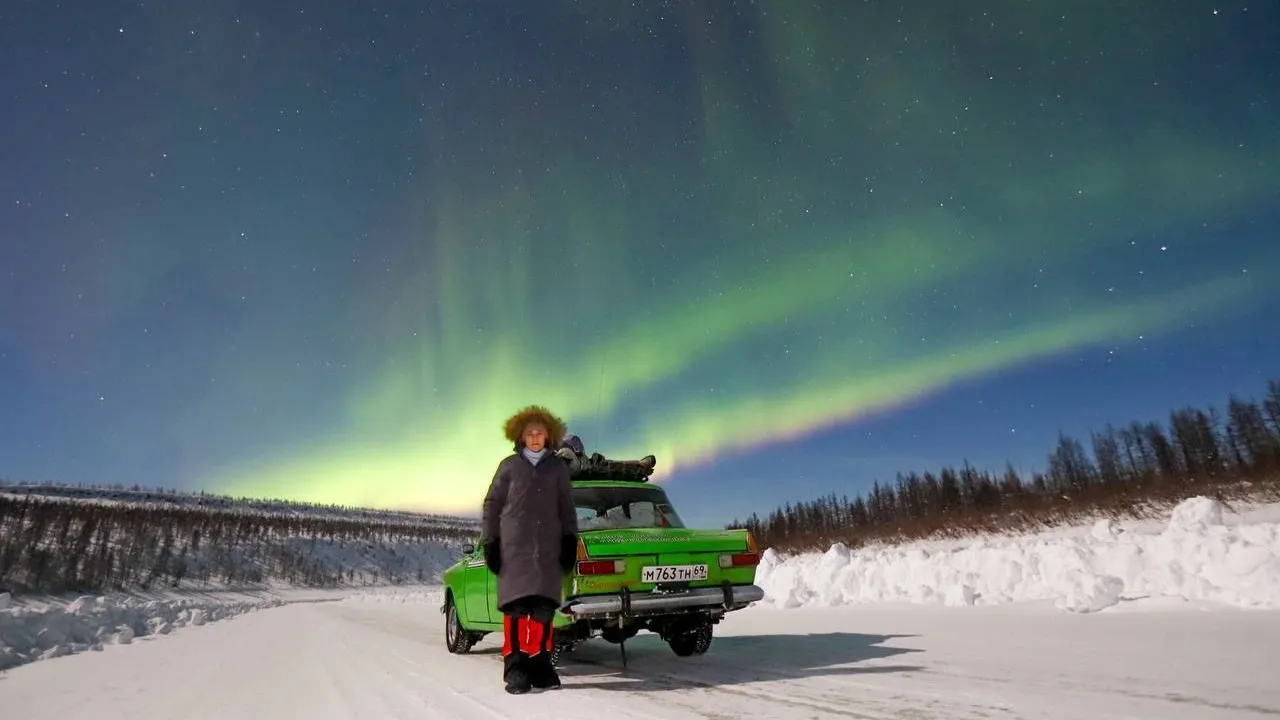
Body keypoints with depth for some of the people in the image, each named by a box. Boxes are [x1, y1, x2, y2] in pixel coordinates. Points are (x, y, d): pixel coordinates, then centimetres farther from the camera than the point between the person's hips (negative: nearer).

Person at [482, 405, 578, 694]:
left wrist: (570, 540, 7)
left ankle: (539, 664, 11)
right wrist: (490, 542, 3)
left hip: (549, 549, 2)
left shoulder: (558, 468, 12)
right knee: (516, 606, -5)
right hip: (514, 548, -1)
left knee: (544, 608, 0)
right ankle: (515, 668, 1)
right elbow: (492, 505, 9)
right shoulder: (509, 465, 8)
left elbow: (566, 508, 15)